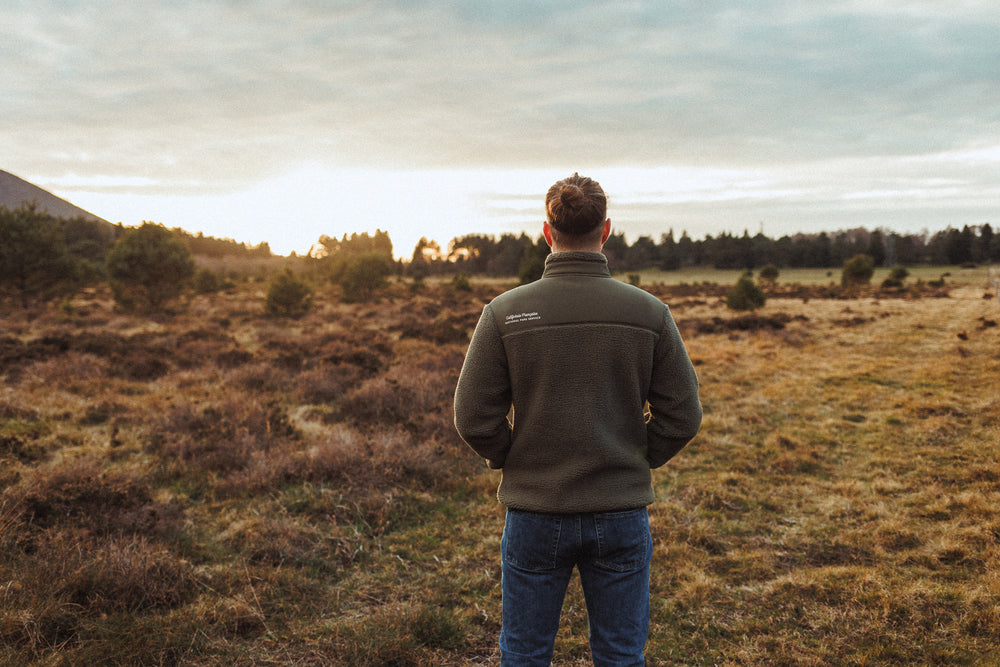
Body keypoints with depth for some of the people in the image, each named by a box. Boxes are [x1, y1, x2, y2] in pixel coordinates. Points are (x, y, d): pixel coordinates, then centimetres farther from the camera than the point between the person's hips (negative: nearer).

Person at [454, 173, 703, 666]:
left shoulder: (504, 312, -9)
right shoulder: (649, 312, -6)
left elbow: (474, 419, -9)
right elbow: (683, 416, -4)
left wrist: (514, 463, 7)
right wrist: (635, 460, 11)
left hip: (534, 513, 0)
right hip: (622, 513, 1)